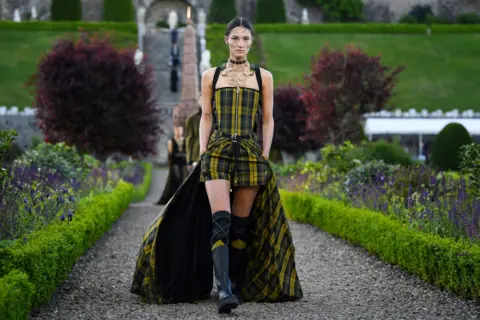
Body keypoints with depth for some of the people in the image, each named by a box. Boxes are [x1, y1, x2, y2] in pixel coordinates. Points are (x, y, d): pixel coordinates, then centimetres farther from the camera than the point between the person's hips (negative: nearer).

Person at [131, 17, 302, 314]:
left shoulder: (263, 77, 9)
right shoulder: (211, 76, 10)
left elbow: (268, 120, 9)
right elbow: (206, 117, 11)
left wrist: (265, 157, 1)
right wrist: (203, 153, 1)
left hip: (251, 154, 1)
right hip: (218, 153, -1)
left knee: (241, 224, 2)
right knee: (220, 222, -16)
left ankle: (235, 284, 13)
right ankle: (223, 289, -24)